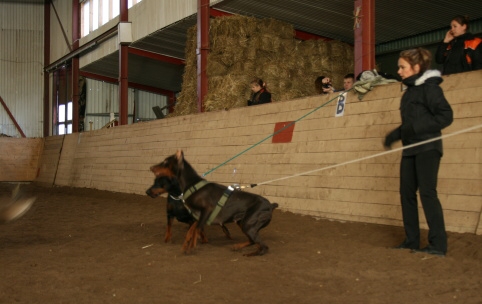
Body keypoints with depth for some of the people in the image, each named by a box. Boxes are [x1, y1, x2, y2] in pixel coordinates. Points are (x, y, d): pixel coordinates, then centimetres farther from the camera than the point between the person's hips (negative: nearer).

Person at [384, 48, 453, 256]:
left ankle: (438, 244, -7)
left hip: (427, 148, -9)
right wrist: (396, 134, 10)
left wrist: (416, 128, -23)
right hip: (410, 149, 9)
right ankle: (412, 241, 15)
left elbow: (446, 116, -17)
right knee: (407, 193, 7)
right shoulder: (410, 91, 16)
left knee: (427, 192, -12)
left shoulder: (429, 87, -9)